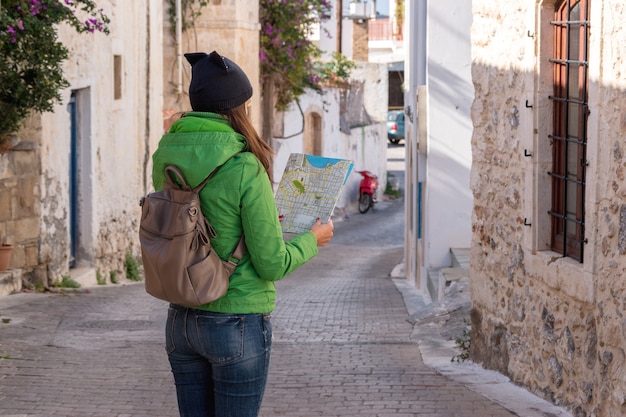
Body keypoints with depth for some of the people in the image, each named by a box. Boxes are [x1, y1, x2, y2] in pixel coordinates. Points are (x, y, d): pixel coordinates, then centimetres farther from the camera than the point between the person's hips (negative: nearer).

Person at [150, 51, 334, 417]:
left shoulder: (165, 162, 1)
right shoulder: (244, 170, -18)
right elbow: (272, 264, -13)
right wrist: (312, 240, 5)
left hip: (182, 321, 6)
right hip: (237, 324, -6)